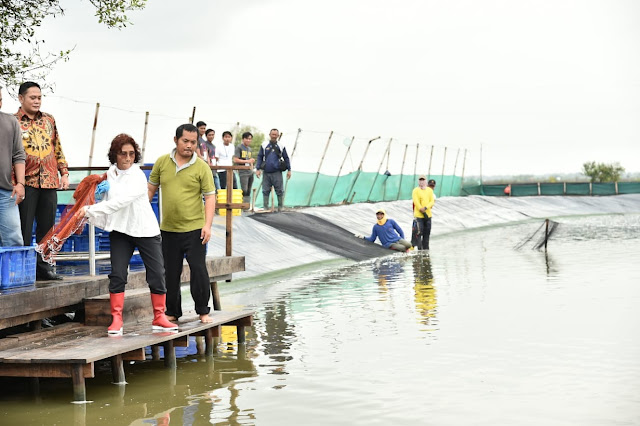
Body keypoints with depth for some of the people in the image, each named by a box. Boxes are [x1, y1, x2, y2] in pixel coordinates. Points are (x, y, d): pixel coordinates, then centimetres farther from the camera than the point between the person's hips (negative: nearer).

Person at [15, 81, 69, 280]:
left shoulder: (49, 120, 14)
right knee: (24, 228, -1)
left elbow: (58, 149, 18)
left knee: (47, 227, 8)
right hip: (26, 182, -4)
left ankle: (43, 267, 15)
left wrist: (64, 173, 11)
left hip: (49, 181, 4)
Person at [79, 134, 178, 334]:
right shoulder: (109, 174, 2)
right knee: (117, 274, -7)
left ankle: (159, 318, 13)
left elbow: (120, 201, -28)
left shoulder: (137, 176, -16)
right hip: (120, 230, 4)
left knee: (157, 274, -2)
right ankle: (116, 319, -1)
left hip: (146, 230, -4)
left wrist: (90, 210, -31)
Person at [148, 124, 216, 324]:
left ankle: (203, 311, 12)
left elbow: (210, 197, -6)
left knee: (198, 269, -3)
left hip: (194, 229, -3)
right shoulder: (162, 162, 4)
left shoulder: (201, 167, -5)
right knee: (171, 273, 10)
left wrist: (208, 225, -15)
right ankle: (172, 312, 22)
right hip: (168, 229, 3)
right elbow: (151, 188, 14)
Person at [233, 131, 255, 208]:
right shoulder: (239, 147, -2)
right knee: (244, 191, -13)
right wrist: (247, 161, -11)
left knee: (248, 192, 7)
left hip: (250, 172, 7)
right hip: (243, 172, -7)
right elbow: (235, 160, -9)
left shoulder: (249, 148, 20)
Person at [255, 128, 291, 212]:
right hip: (266, 173, 1)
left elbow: (286, 158, 9)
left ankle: (280, 208, 8)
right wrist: (258, 169, 0)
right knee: (265, 191, 5)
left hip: (277, 173, -1)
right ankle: (266, 208, 12)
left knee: (280, 191, 0)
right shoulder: (264, 146, 7)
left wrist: (289, 170, 5)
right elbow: (260, 157, 9)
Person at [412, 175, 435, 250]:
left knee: (427, 232, 9)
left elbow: (432, 201, 1)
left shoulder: (430, 190, 10)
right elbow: (416, 202, -11)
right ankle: (419, 249, -5)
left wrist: (425, 208, -16)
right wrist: (423, 212, -15)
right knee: (419, 232, -9)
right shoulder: (416, 190, -3)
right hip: (419, 215, -5)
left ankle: (425, 248, 19)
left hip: (428, 215, 5)